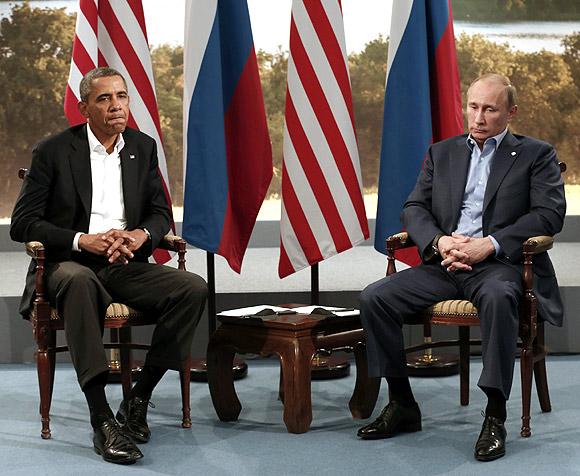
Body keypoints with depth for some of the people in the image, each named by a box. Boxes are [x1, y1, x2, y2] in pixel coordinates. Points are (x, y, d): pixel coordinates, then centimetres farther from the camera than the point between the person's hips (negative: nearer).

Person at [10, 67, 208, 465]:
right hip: (70, 264, -4)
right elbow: (22, 223, -4)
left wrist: (141, 234, -11)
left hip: (126, 265, 4)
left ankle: (138, 400, -13)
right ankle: (102, 420, -41)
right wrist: (81, 241, -19)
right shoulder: (54, 151, -1)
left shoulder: (143, 148, 12)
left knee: (193, 289, -23)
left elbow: (161, 213, 15)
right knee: (79, 280, -41)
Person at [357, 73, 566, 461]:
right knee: (374, 298, -16)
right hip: (445, 264, 5)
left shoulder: (536, 155, 8)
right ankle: (403, 406, -5)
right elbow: (414, 207, 13)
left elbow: (550, 213, -5)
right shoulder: (442, 153, 20)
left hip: (499, 264, -4)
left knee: (498, 297, -40)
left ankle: (495, 416, -31)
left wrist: (489, 244, -17)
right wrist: (440, 242, -10)